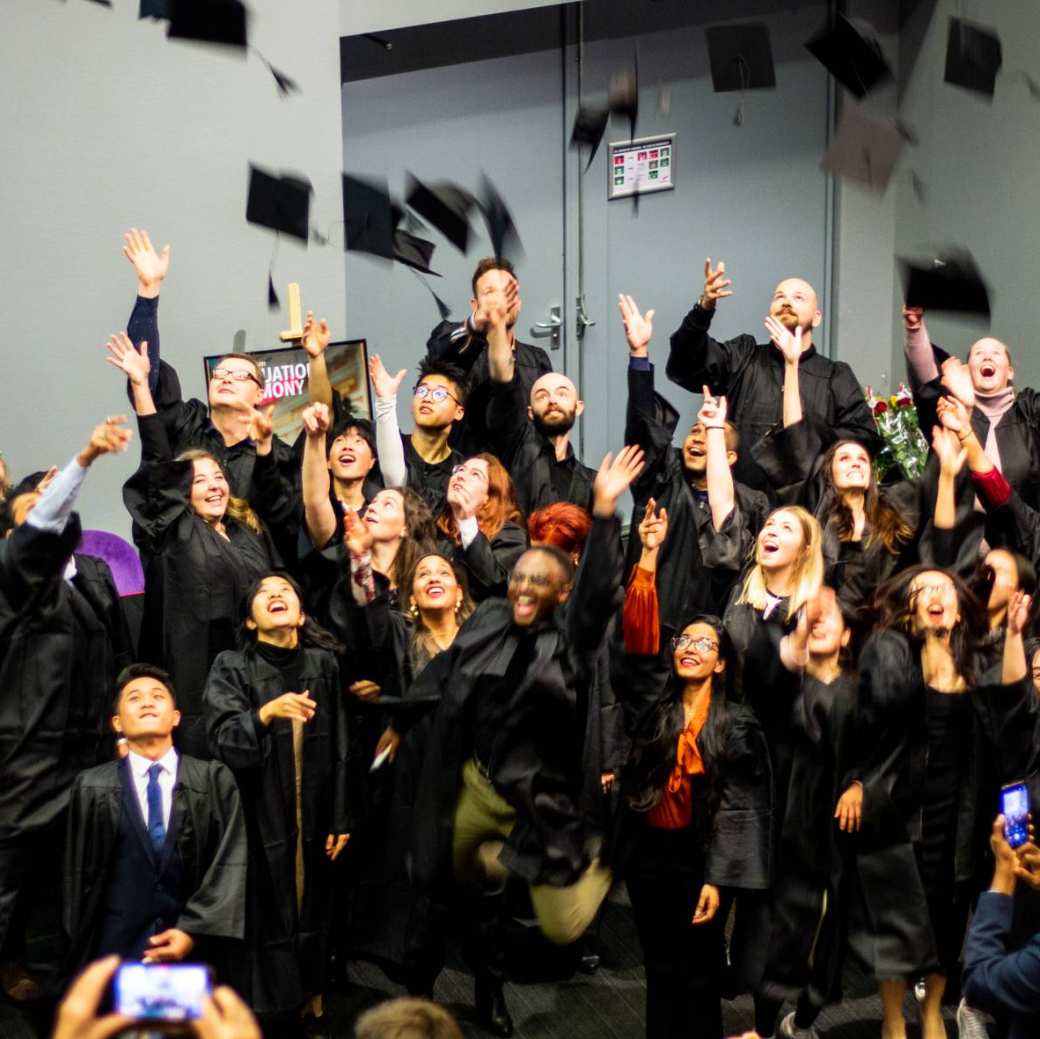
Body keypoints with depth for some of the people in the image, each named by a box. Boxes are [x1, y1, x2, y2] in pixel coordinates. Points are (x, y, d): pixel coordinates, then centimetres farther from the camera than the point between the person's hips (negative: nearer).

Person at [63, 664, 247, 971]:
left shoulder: (215, 780, 2)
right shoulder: (91, 788, 4)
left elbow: (230, 862, -4)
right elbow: (79, 874, 6)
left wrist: (194, 931, -13)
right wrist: (81, 947, 2)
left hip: (194, 949, 0)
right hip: (116, 948, 0)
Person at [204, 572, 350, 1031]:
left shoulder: (323, 663, 3)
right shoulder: (231, 668, -3)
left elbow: (339, 749, 6)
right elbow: (223, 741, -16)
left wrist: (339, 818, 5)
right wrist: (266, 713, -32)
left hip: (312, 817, 3)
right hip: (258, 817, -2)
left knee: (311, 908, 9)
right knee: (265, 914, 0)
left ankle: (310, 1003, 23)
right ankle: (266, 1010, 15)